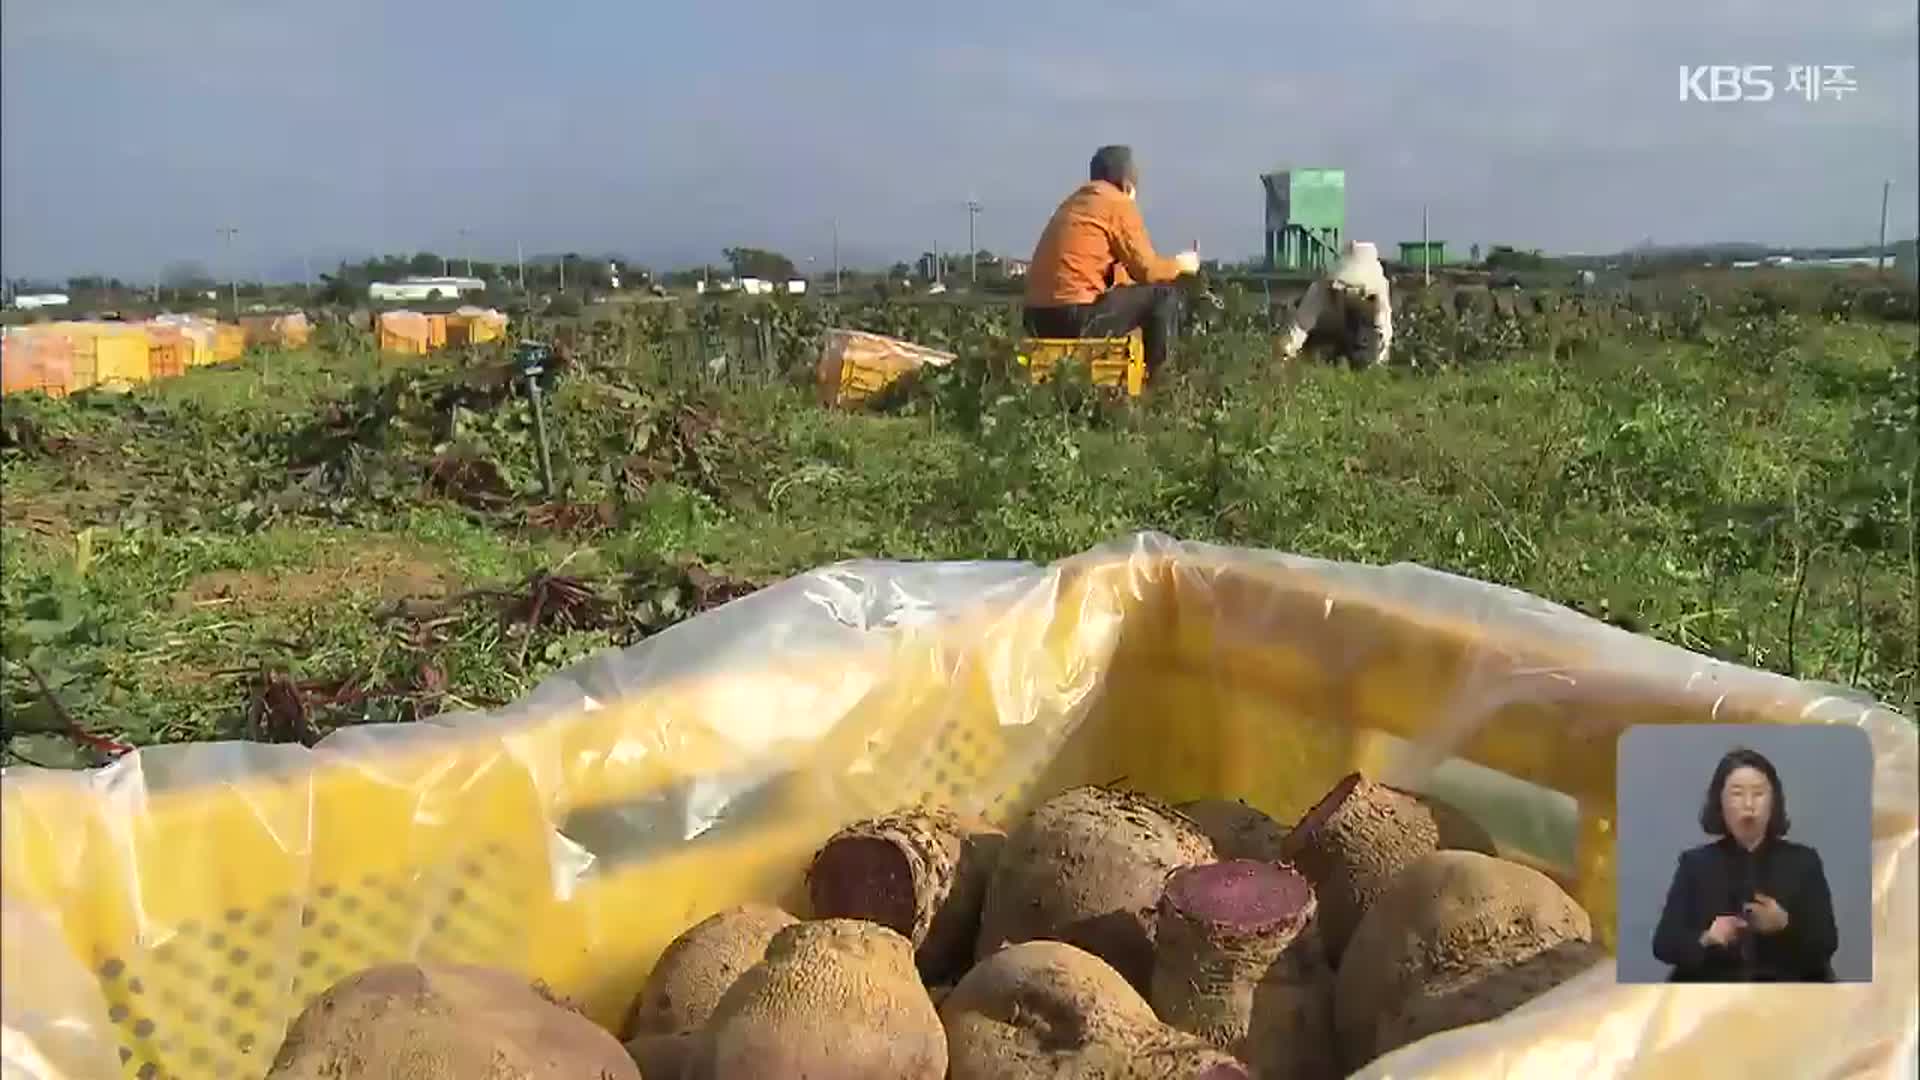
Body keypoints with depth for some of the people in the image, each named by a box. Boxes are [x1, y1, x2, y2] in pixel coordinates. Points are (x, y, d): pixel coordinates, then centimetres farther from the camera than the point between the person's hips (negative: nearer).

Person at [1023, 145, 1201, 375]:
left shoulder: (1074, 202, 22)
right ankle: (1152, 377, 8)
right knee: (1164, 295, 5)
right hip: (1078, 317, -8)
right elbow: (1147, 269, -4)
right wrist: (1180, 264, 18)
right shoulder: (1119, 204, -2)